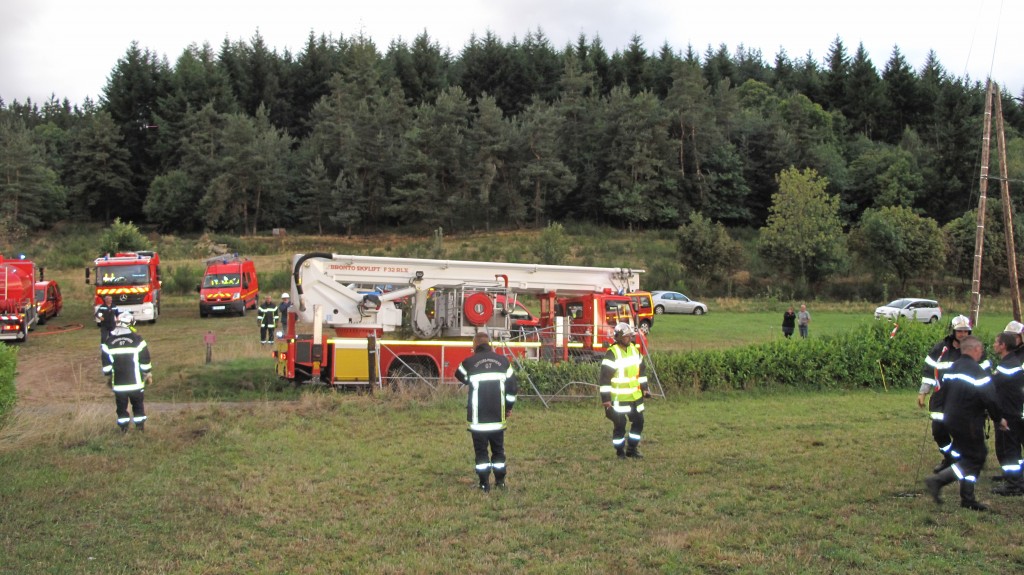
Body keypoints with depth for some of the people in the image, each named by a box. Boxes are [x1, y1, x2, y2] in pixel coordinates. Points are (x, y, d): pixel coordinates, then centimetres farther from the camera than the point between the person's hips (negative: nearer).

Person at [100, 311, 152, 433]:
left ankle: (123, 427, 11)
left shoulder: (109, 342, 1)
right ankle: (140, 425, 14)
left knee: (121, 405, 10)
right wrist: (148, 375, 8)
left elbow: (106, 363, 5)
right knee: (138, 403, 12)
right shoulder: (137, 340, -6)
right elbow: (145, 360, -3)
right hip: (135, 381, -1)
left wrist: (108, 377, 17)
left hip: (118, 382, 1)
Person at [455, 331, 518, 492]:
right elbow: (513, 386, 5)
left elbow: (460, 377, 16)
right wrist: (508, 408, 16)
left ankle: (484, 484, 6)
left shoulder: (469, 362, -6)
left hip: (478, 416, -3)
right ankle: (500, 481, 19)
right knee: (498, 448, 15)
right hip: (498, 416, 3)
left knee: (481, 449, 6)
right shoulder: (503, 361, 2)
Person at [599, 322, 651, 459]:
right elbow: (605, 377, -17)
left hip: (635, 396, 7)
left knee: (638, 422, 12)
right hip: (619, 398, -7)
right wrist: (605, 399, -19)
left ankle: (632, 449, 26)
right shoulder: (612, 353, -16)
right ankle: (620, 452, 17)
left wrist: (645, 387, 18)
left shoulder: (634, 349, 6)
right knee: (619, 425, 1)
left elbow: (642, 369, 19)